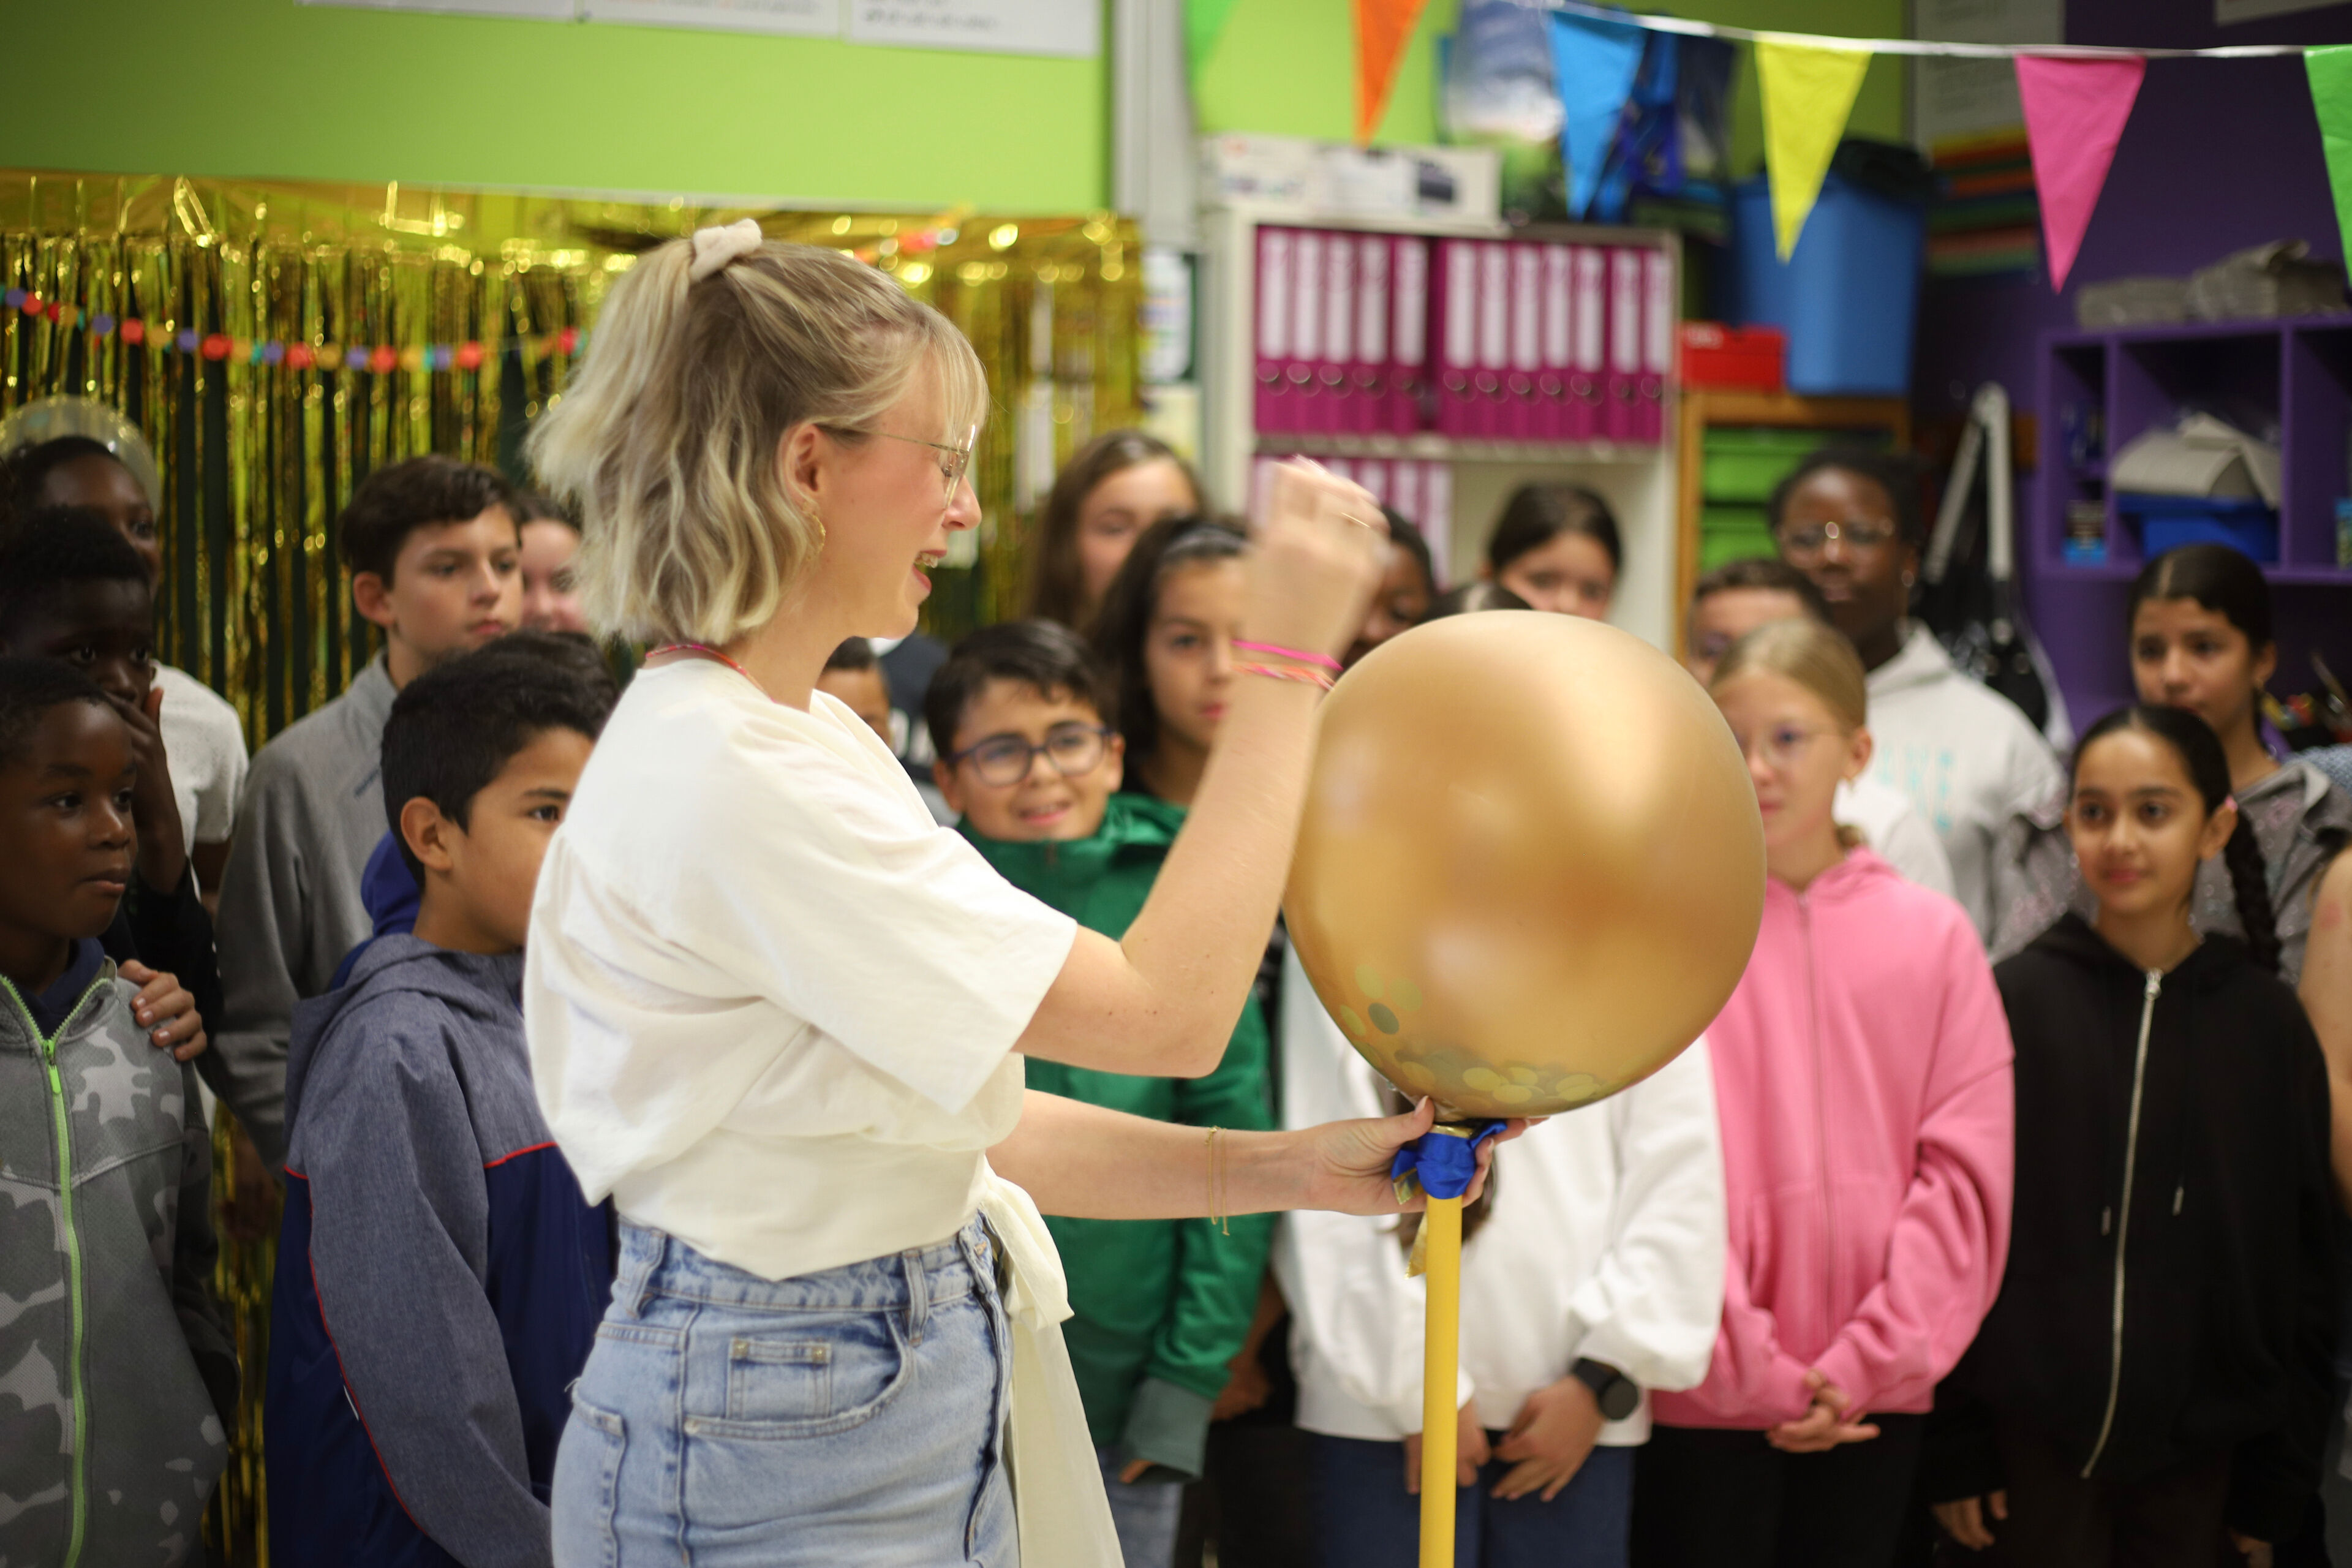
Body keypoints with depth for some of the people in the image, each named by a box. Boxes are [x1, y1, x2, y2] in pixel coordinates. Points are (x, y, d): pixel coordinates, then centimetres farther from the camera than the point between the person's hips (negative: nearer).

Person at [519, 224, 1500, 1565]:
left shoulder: (811, 738, 10)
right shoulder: (727, 779, -22)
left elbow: (965, 1111, 7)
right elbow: (1168, 1011, -24)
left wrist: (1286, 1170, -2)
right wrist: (1289, 660, -19)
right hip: (786, 1455, -9)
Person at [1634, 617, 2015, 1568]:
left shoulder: (1933, 937, 4)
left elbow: (1965, 1176, 1)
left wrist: (1865, 1363, -7)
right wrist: (1752, 1370, -10)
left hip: (1874, 1404, 2)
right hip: (1705, 1397, -2)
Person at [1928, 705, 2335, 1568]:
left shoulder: (2267, 1025, 4)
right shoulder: (2014, 1004, -2)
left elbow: (2304, 1262, 8)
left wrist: (2279, 1480, 6)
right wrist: (1956, 1449, -4)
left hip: (2198, 1451, 2)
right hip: (2035, 1437, -2)